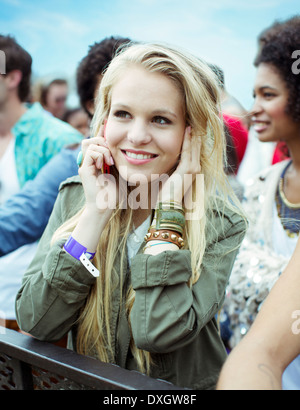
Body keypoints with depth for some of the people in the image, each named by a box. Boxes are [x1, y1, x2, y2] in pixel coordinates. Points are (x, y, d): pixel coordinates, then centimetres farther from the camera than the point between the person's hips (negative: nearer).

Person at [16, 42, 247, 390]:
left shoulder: (220, 221, -9)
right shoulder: (75, 196, -3)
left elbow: (159, 333, -19)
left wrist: (169, 211, -17)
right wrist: (96, 212, -16)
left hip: (180, 389, -1)